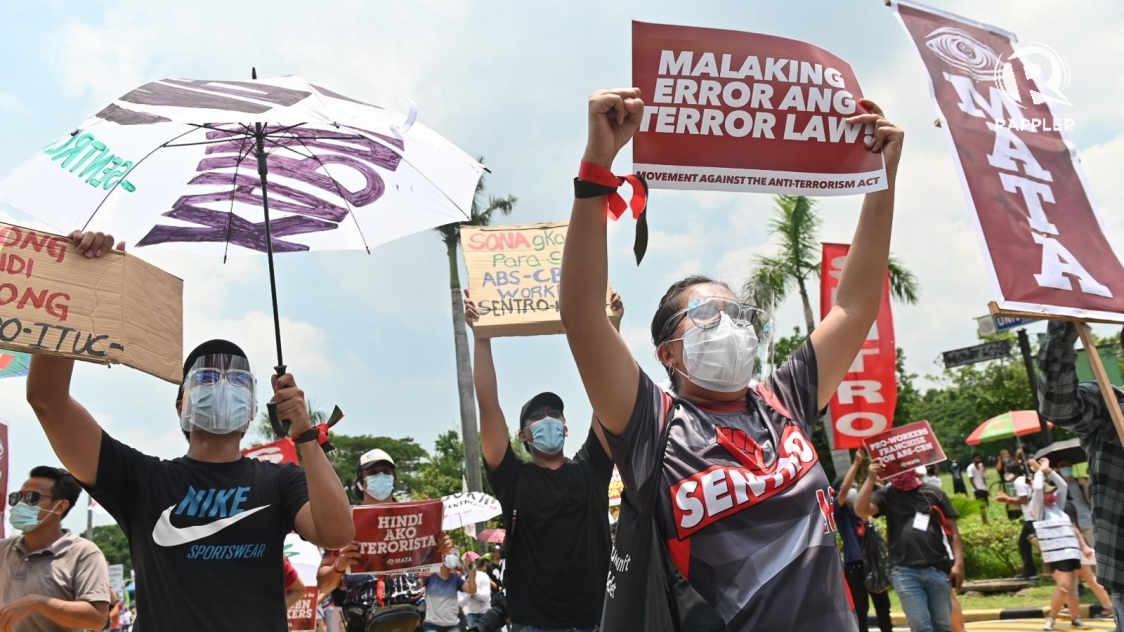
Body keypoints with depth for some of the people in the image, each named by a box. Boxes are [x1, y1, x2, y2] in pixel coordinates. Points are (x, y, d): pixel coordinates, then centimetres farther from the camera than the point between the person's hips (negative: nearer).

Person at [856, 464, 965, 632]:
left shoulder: (934, 492, 8)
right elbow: (861, 510, -11)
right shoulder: (886, 495, 7)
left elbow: (952, 529, 7)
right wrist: (872, 478, -13)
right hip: (905, 572, -1)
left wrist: (958, 563, -1)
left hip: (938, 569, 1)